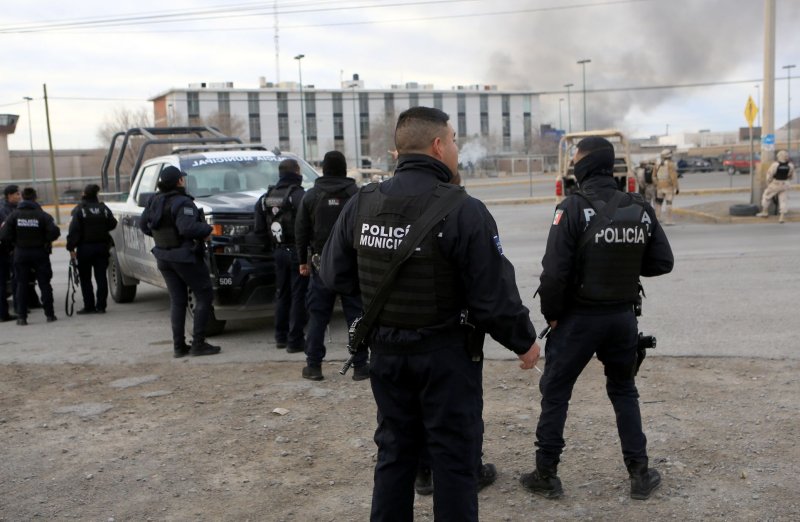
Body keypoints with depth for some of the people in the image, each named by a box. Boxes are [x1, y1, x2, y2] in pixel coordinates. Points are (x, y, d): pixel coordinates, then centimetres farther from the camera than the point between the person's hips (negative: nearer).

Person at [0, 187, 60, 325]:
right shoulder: (43, 215, -9)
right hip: (39, 253, -1)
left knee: (21, 284, 8)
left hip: (20, 253, 1)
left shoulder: (14, 215, -5)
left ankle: (21, 317, 5)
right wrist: (45, 241, -2)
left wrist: (15, 243, 7)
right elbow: (54, 232, -20)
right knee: (44, 283, 7)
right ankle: (49, 314, 10)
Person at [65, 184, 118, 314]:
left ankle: (89, 306, 4)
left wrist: (71, 247, -11)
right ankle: (101, 306, 5)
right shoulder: (103, 208, 2)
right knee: (101, 277, 6)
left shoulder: (79, 210, -9)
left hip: (85, 248, -3)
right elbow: (112, 224, 8)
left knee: (85, 278, 5)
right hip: (102, 247, 3)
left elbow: (74, 230, -14)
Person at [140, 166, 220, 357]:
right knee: (204, 296, 3)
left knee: (177, 300, 12)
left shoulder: (155, 201, 5)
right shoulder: (182, 203, -18)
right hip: (185, 256, -7)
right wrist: (206, 229, -13)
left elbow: (143, 225, 13)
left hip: (164, 258, 7)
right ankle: (198, 343, -2)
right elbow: (187, 228, -29)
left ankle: (178, 345, 11)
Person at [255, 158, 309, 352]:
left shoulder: (265, 198, 8)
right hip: (297, 251, -7)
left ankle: (281, 337, 25)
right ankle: (295, 340, 1)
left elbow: (259, 230, 9)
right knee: (298, 296, 0)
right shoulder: (299, 195, -15)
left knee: (282, 294, 18)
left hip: (279, 251, 7)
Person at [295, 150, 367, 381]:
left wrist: (303, 261, 12)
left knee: (317, 316, 8)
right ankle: (360, 366, 5)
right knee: (356, 315, 4)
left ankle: (313, 365, 10)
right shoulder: (357, 194, -4)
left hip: (321, 264, 1)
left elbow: (301, 231, 5)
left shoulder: (310, 196, 3)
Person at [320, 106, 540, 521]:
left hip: (385, 352, 5)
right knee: (454, 457, 9)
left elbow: (333, 276, 3)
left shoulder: (360, 205, -4)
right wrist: (524, 342, -2)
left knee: (395, 452, 20)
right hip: (445, 354, -5)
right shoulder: (463, 211, -20)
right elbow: (494, 295, -18)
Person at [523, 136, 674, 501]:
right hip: (623, 316, 4)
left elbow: (554, 272, -20)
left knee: (555, 393, 10)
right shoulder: (640, 209, -1)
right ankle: (640, 473, 23)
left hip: (579, 317, -4)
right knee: (624, 391, 21)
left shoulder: (573, 209, -15)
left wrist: (551, 314, -6)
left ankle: (546, 475, 17)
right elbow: (662, 262, 2)